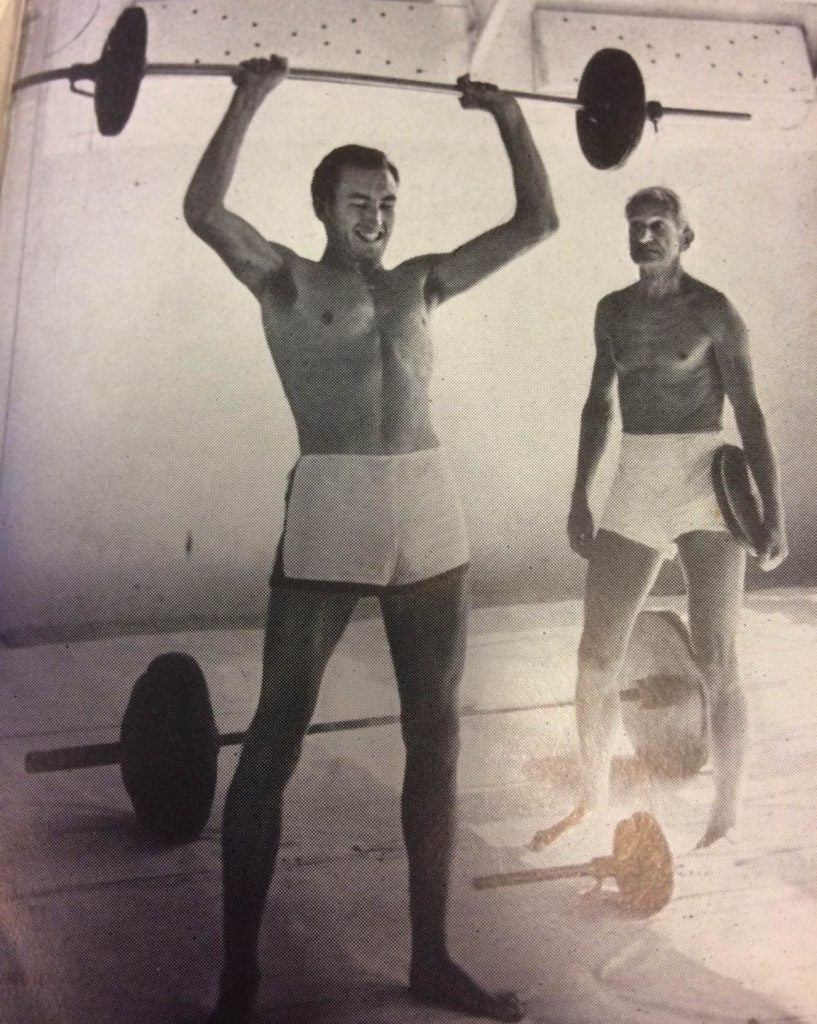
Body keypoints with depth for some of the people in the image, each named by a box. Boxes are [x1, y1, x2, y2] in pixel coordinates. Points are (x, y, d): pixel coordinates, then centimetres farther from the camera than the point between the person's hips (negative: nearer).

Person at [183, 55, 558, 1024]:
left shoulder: (420, 282, 18)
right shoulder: (284, 280, 8)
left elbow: (537, 220, 18)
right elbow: (203, 210, -10)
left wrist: (509, 116, 16)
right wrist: (249, 99, -8)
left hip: (429, 511, 5)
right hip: (327, 514, -4)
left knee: (436, 733, 8)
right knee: (275, 736, -1)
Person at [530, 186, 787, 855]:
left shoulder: (713, 311, -5)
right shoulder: (613, 310, 11)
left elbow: (750, 413, -8)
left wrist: (774, 512, -16)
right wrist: (580, 497, 14)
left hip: (706, 488, -5)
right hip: (634, 488, 5)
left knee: (716, 662, -5)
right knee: (596, 657, 4)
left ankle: (727, 813, 13)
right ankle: (595, 800, 22)